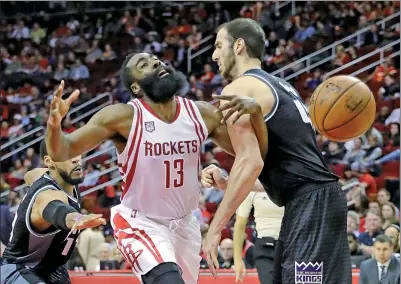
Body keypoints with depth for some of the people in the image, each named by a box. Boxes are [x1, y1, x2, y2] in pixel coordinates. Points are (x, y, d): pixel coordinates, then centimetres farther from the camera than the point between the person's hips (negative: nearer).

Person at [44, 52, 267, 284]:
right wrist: (55, 123, -42)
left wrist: (255, 113, -22)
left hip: (184, 224, 6)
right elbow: (63, 152, -19)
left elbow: (254, 156, -3)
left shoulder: (202, 114, -7)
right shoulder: (123, 117, -18)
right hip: (140, 224, -6)